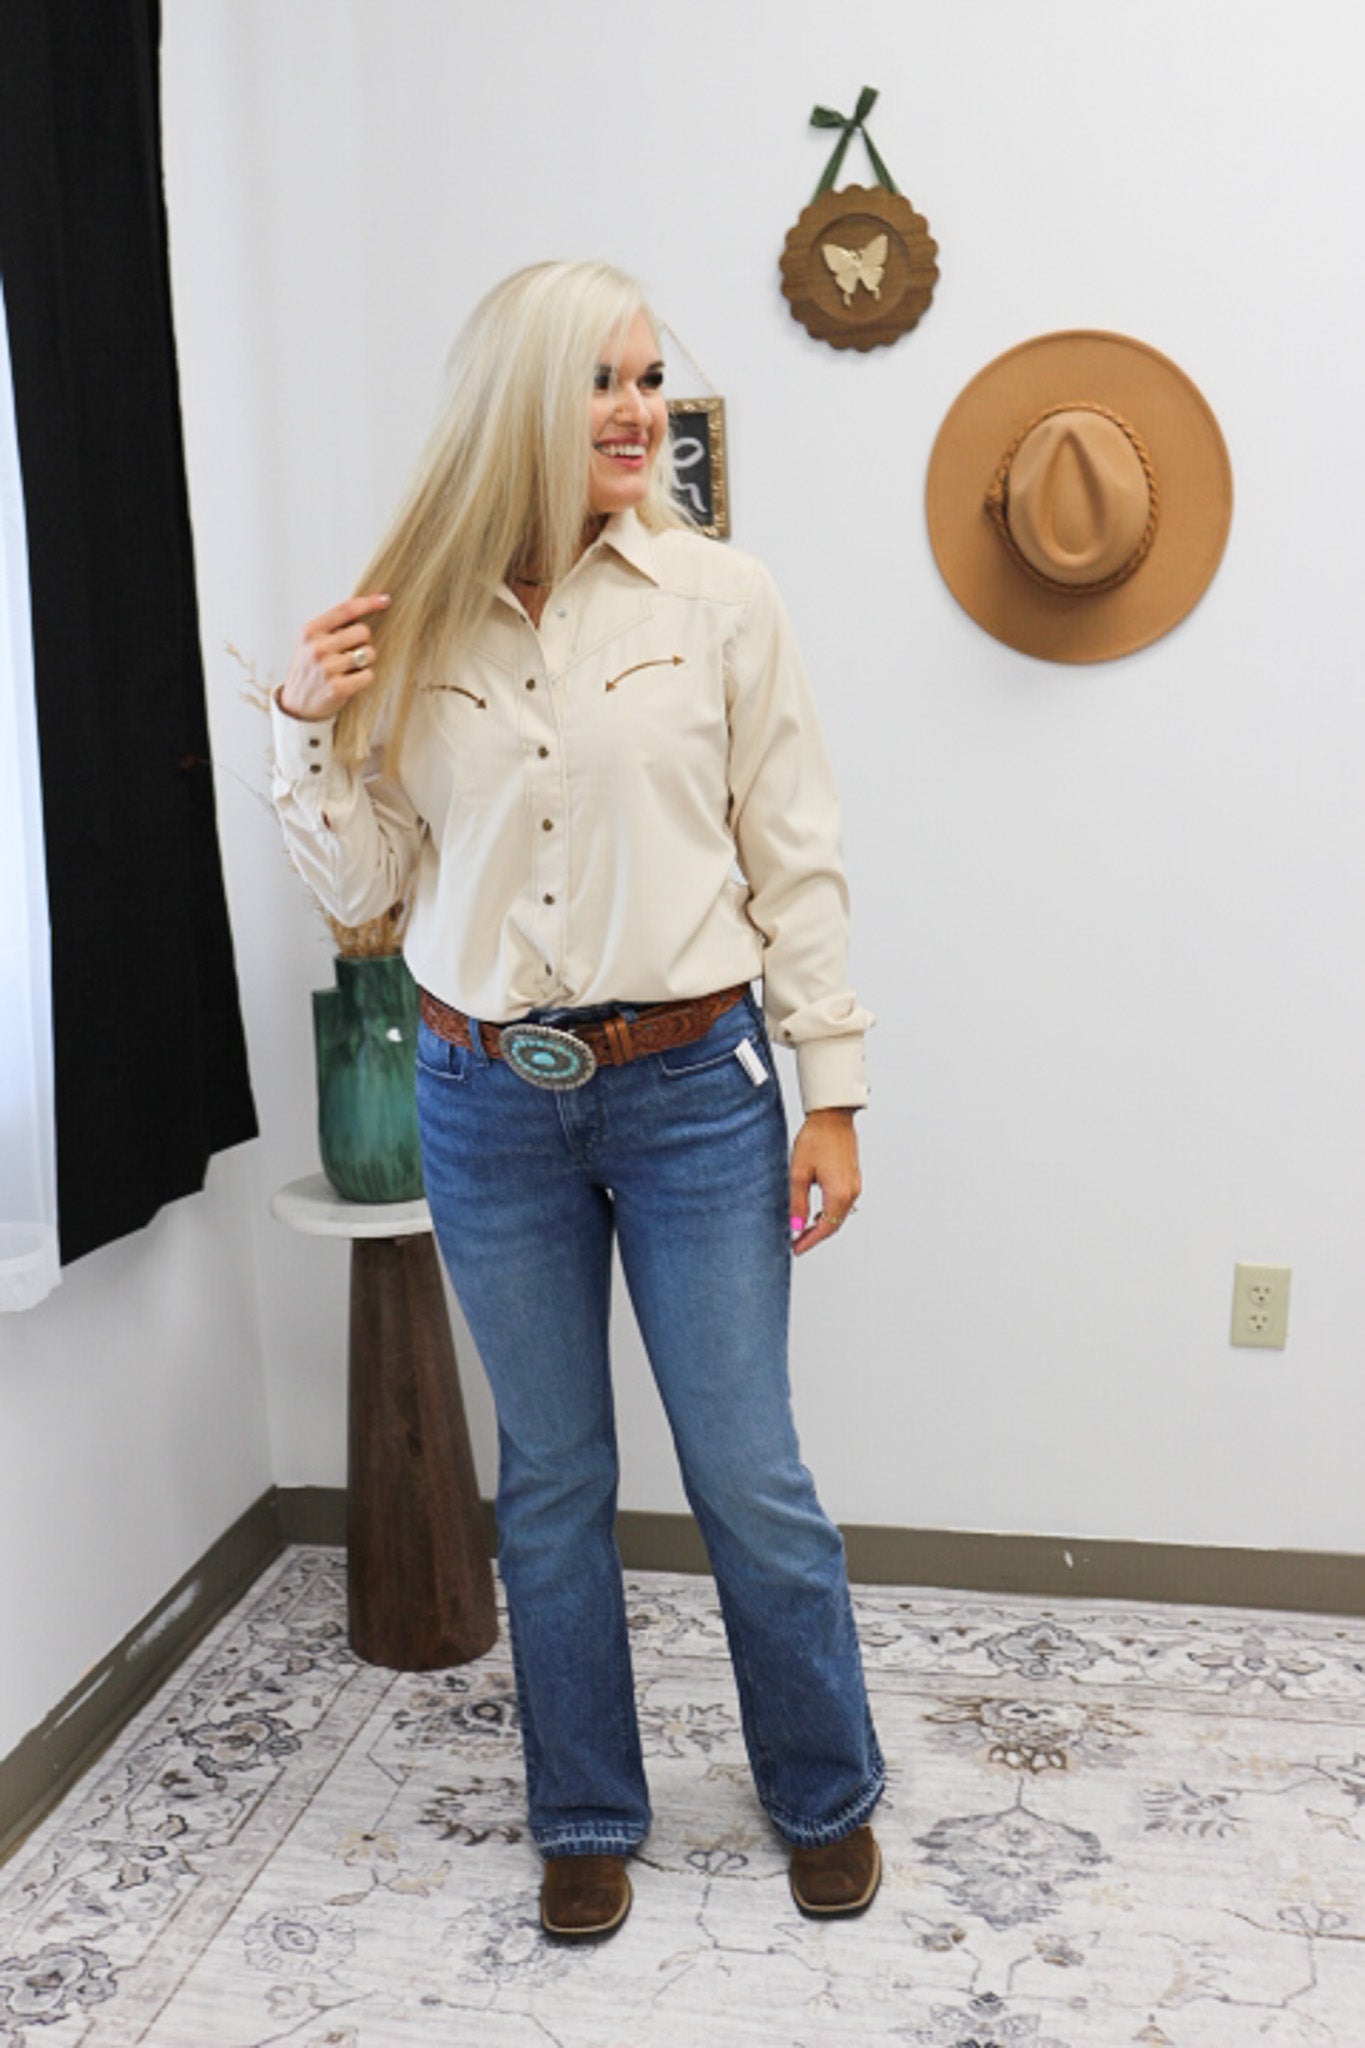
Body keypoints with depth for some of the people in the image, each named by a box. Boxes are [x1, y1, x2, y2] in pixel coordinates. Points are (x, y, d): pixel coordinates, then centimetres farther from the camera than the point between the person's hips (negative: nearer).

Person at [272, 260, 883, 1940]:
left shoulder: (718, 600, -4)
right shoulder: (416, 622, 2)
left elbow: (796, 860, -2)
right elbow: (365, 883, 7)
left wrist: (831, 1091, -3)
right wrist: (309, 728, -9)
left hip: (691, 1088, -2)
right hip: (487, 1100, 2)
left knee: (747, 1473, 7)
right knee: (550, 1474, 14)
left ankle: (827, 1797, 33)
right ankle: (586, 1817, 35)